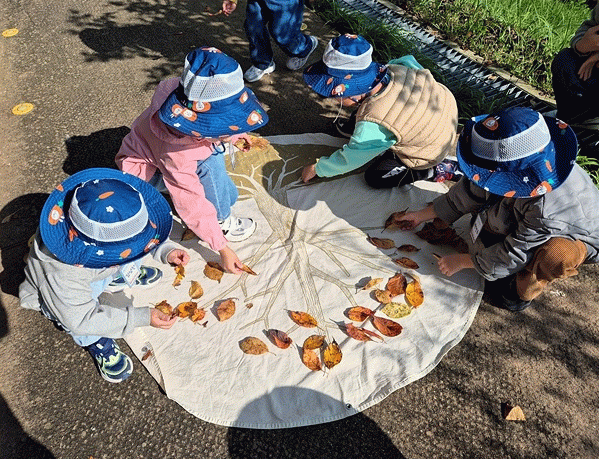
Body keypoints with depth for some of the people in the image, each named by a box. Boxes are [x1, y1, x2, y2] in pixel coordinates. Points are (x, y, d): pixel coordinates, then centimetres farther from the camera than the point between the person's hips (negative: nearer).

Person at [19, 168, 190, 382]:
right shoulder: (61, 275, -46)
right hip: (51, 295, -5)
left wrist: (166, 250, -29)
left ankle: (119, 278, 18)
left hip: (100, 269, 6)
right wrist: (142, 317, -43)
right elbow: (81, 320, -38)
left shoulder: (108, 224, -31)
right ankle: (96, 342, -3)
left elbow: (150, 235, -11)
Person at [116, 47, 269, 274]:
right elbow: (193, 206, -36)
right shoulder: (177, 154, -43)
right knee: (209, 166, -31)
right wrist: (221, 248, -32)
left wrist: (235, 134, 1)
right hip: (145, 169, -8)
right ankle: (221, 221, -14)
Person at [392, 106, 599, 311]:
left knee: (555, 255, -40)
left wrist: (462, 261, -19)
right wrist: (423, 215, -4)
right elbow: (470, 192, -10)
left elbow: (514, 255, -30)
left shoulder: (548, 209, -45)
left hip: (580, 239, -6)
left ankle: (524, 291, -6)